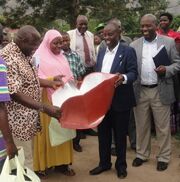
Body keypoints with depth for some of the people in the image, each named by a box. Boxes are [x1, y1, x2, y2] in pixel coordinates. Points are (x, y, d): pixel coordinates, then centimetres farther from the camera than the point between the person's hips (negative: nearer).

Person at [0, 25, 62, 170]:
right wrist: (44, 108, -30)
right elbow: (15, 93, -27)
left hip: (28, 117, 9)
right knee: (24, 162, 2)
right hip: (18, 120, -9)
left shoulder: (25, 54, 8)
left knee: (27, 157, 20)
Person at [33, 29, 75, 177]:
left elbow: (69, 76, 16)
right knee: (47, 131, 0)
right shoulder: (39, 57, -5)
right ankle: (43, 164, 12)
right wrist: (51, 80, -27)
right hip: (47, 101, -5)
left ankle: (61, 162, 17)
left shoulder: (62, 57, 14)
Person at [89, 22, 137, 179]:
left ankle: (121, 165, 25)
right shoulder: (101, 52, 13)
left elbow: (133, 73, -14)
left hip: (120, 101, -5)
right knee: (103, 133, 14)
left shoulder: (128, 51, -6)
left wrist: (124, 77, -33)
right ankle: (104, 163, 30)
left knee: (120, 134, 8)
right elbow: (97, 73, 15)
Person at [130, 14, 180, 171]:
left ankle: (164, 157, 22)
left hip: (160, 91, -2)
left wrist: (167, 70, -18)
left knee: (163, 126, 7)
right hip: (140, 91, 2)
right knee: (141, 126, 13)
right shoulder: (134, 45, 6)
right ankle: (142, 154, 29)